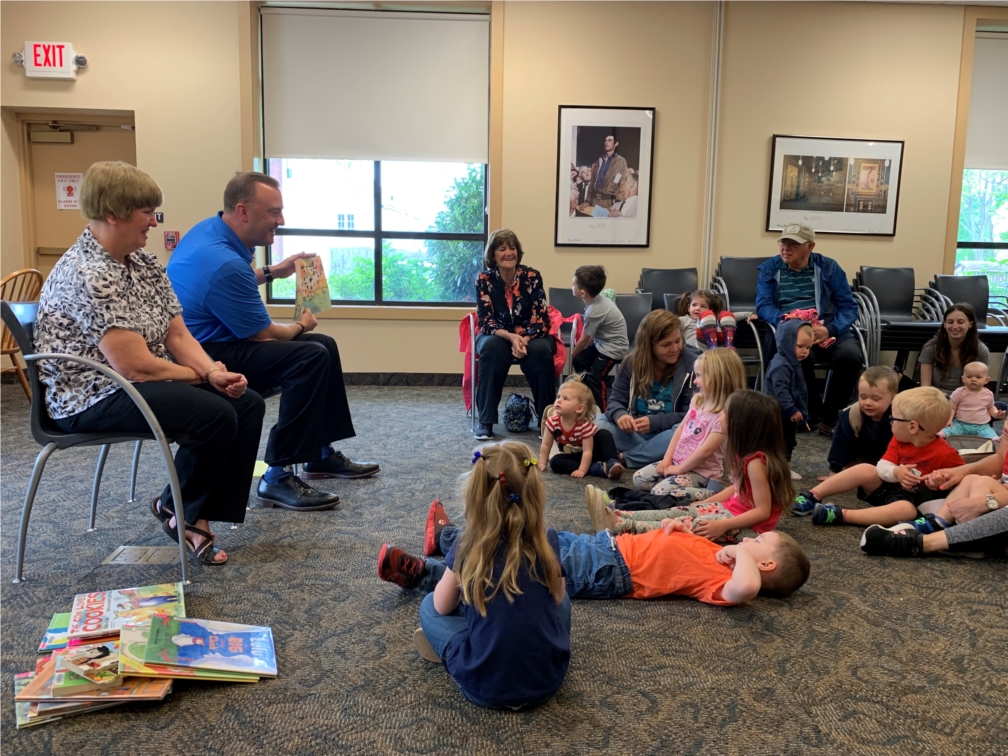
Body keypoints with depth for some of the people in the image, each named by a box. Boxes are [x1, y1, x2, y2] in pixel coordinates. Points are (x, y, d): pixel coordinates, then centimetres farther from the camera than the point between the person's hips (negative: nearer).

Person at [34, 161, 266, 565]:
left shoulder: (145, 262, 6)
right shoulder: (87, 275, -22)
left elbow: (179, 336, 4)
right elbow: (135, 367, -25)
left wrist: (215, 373, -15)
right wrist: (204, 375, -11)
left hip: (150, 381, 9)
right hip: (94, 397, -9)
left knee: (248, 404, -6)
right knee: (214, 415, -26)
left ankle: (202, 517, -2)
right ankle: (177, 510, 2)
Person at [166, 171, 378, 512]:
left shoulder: (212, 229, 3)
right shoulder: (224, 263, -29)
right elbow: (264, 335, -17)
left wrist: (270, 272, 21)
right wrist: (300, 326, 2)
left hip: (216, 337, 11)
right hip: (206, 356, -11)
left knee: (324, 346, 11)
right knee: (311, 356, -27)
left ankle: (321, 454, 20)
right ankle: (278, 478, -21)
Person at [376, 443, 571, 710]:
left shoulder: (467, 548, -12)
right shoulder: (548, 541, -7)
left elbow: (443, 606, 3)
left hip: (486, 688, -2)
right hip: (549, 679, 2)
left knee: (430, 606, 13)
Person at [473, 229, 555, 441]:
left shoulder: (532, 276, -10)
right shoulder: (484, 279, -10)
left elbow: (540, 319, -11)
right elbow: (486, 322, -13)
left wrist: (524, 340, -31)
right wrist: (511, 337, -31)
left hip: (531, 336, 0)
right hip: (497, 336, 0)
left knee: (540, 351, -33)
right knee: (492, 348, -34)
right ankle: (485, 420, -27)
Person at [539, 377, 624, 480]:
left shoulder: (585, 425, -28)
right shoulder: (552, 422, -18)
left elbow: (587, 451, -29)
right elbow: (546, 445, -8)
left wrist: (582, 470, -36)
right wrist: (542, 464, -11)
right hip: (572, 457, 4)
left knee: (604, 434, -23)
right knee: (555, 461, -28)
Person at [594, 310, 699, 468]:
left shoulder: (692, 364, -10)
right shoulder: (632, 362, -1)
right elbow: (615, 401, -1)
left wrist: (654, 422, -27)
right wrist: (620, 415, -27)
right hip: (635, 431, 3)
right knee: (598, 425, -21)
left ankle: (623, 459, -28)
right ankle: (655, 454, -27)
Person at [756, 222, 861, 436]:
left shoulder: (828, 267, 10)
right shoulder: (769, 268, 11)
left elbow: (849, 306, 4)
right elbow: (763, 306, 0)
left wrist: (830, 330, -17)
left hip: (829, 330, 2)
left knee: (850, 356, -30)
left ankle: (830, 416, -6)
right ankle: (812, 411, -9)